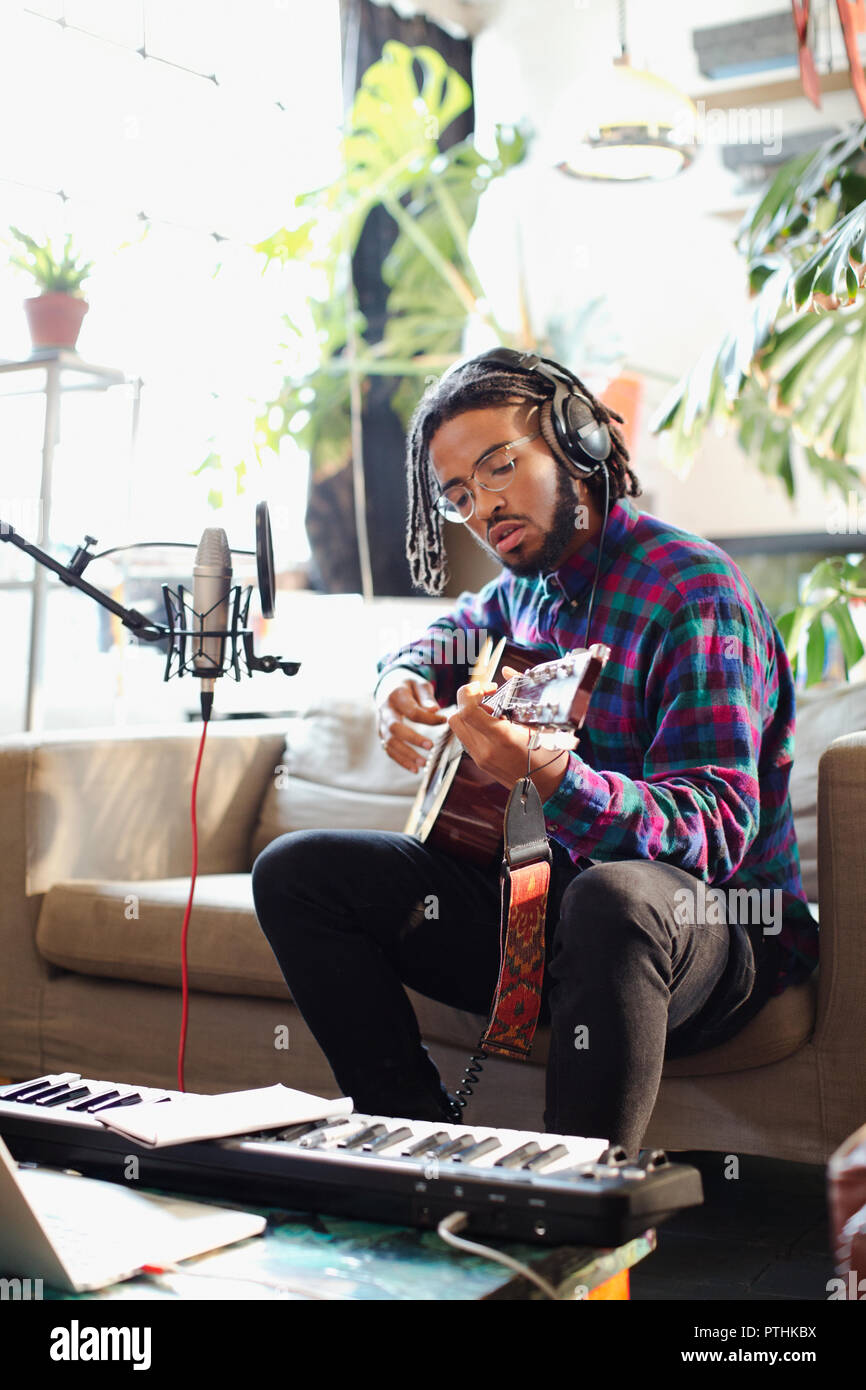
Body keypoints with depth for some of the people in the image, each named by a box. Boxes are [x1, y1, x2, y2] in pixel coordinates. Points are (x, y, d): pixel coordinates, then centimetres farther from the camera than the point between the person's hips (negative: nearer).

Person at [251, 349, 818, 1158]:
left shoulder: (691, 589, -17)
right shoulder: (530, 584, 8)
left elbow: (717, 827, -26)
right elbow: (447, 631, 33)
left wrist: (554, 779, -45)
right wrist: (401, 680, 8)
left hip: (715, 932, -8)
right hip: (552, 899, 8)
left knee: (615, 898, -44)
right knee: (295, 872, 1)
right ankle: (427, 1146, -3)